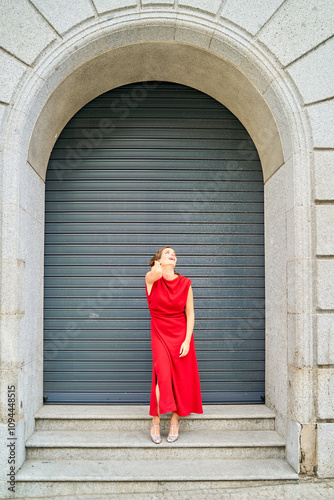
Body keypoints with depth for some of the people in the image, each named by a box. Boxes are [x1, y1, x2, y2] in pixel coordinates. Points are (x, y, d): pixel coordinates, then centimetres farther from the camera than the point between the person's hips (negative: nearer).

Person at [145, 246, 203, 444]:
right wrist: (157, 265, -5)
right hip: (160, 334, -2)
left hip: (181, 334, 2)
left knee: (181, 379, 2)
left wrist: (187, 340, -7)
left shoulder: (185, 283, -1)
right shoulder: (151, 279, -4)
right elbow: (157, 273, -29)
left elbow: (190, 314, 0)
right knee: (163, 377, -11)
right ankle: (155, 423, 8)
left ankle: (174, 422, 19)